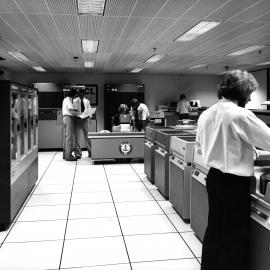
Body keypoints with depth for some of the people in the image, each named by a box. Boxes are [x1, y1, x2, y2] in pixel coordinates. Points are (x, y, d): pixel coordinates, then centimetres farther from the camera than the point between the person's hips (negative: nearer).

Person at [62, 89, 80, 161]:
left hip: (65, 118, 10)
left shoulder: (65, 99, 19)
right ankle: (68, 156, -8)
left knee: (66, 137, 13)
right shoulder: (69, 100, -12)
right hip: (69, 118, -10)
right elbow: (71, 111, -21)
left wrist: (75, 112, 14)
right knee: (69, 137, -9)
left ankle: (65, 154, 19)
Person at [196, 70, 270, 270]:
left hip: (213, 177, 8)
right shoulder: (241, 115, -19)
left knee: (215, 227, 21)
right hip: (235, 181, -7)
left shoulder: (206, 114, 4)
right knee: (236, 234, 8)